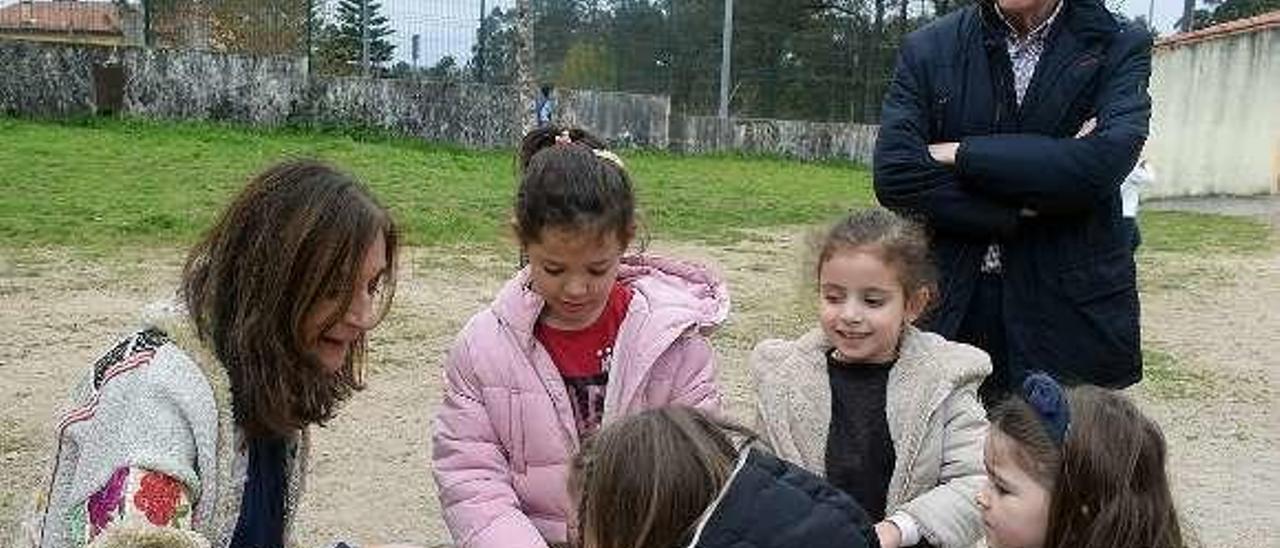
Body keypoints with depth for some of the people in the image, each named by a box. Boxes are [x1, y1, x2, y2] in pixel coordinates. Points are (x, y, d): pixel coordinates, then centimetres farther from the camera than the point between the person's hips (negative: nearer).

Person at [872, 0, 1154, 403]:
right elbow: (895, 176, -9)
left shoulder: (1120, 47, 1)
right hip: (954, 309, 1)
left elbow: (1106, 159, -18)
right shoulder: (929, 49, 4)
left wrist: (964, 154, -12)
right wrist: (1021, 212, -12)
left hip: (1070, 313, -1)